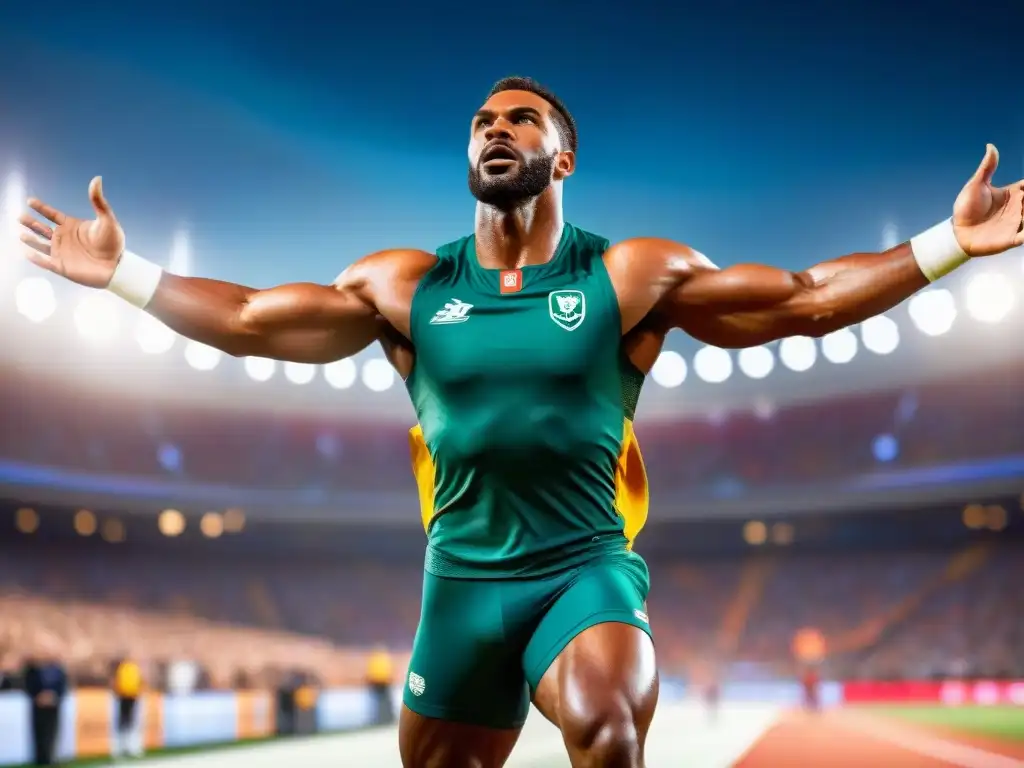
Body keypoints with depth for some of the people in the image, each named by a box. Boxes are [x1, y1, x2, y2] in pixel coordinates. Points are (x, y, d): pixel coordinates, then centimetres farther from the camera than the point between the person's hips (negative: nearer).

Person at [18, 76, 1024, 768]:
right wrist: (121, 272, 5)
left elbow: (807, 300, -3)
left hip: (590, 568, -3)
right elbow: (250, 320, 8)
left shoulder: (634, 277, -3)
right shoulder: (405, 287, 3)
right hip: (462, 577, 3)